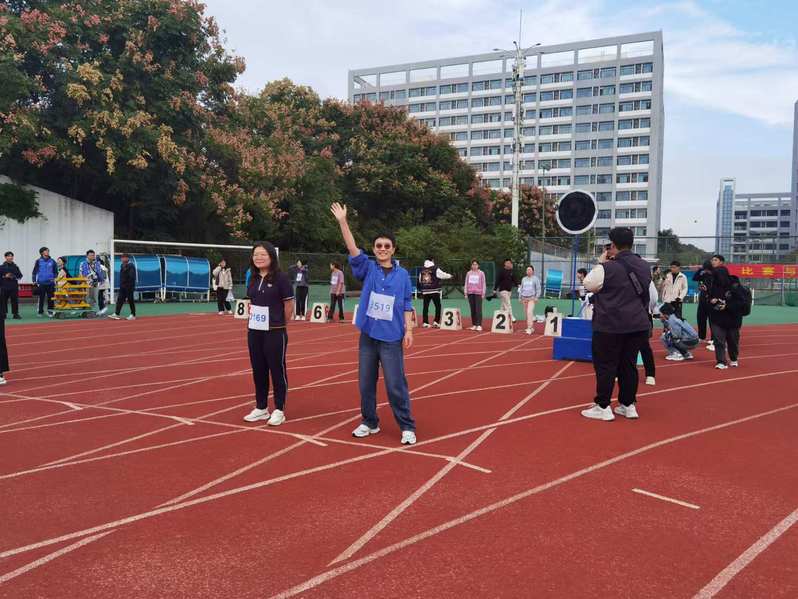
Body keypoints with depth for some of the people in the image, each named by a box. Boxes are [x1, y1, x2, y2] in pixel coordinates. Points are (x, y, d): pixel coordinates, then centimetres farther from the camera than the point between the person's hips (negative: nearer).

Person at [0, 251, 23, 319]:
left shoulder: (15, 267, 8)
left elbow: (20, 275, 9)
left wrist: (14, 277, -8)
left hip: (14, 286, 1)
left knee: (15, 300, 1)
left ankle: (15, 314, 7)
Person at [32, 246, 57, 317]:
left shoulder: (52, 261, 6)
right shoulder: (39, 261, 2)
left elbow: (55, 272, 15)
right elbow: (35, 271, 5)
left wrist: (55, 279, 8)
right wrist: (34, 281, 1)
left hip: (50, 283, 1)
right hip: (41, 283, -1)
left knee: (50, 298, 2)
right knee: (41, 298, 1)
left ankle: (50, 311, 11)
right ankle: (40, 312, 10)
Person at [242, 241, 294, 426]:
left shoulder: (280, 277, -11)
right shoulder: (253, 278, 7)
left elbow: (289, 306, -8)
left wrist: (278, 324, 2)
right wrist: (253, 319, 10)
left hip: (275, 333, -6)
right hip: (254, 332, 6)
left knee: (277, 370, 3)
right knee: (258, 370, 13)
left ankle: (279, 411, 13)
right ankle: (261, 408, 25)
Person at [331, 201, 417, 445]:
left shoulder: (402, 275, 2)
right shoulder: (368, 269, 3)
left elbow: (406, 305, 4)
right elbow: (353, 249, -9)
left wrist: (408, 330, -4)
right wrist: (342, 222, -18)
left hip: (392, 338, -2)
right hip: (368, 336, 3)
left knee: (396, 385, -2)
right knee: (365, 383, 11)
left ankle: (407, 427, 11)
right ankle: (369, 422, 28)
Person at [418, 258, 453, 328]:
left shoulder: (421, 271, 8)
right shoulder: (435, 269, -6)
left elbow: (420, 281, 16)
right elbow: (443, 275, 4)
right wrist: (449, 276, 23)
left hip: (425, 292, 4)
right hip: (434, 291, -4)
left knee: (425, 307, 6)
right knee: (438, 306, 6)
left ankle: (425, 323, 5)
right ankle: (436, 322, 0)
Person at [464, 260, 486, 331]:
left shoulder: (481, 273, 4)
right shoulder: (468, 273, 11)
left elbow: (483, 284, 4)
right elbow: (466, 283, 13)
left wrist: (483, 293, -1)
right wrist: (465, 292, 6)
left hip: (478, 293, -3)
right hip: (470, 293, 3)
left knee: (478, 309, -9)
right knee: (472, 309, 4)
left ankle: (479, 325, -10)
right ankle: (474, 325, 9)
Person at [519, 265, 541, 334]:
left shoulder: (535, 279, 1)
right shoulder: (523, 279, 15)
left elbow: (538, 289, -1)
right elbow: (521, 288, 20)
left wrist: (536, 297, -10)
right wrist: (520, 297, 14)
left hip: (532, 298, -6)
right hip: (524, 298, 6)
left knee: (530, 312, -19)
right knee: (526, 313, 5)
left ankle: (529, 328, -23)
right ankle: (531, 328, 15)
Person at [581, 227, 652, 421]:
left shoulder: (607, 268, -14)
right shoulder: (643, 266, 7)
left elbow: (589, 284, 1)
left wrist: (601, 263, 9)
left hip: (610, 326, -6)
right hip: (638, 324, 6)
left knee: (606, 365, 3)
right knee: (629, 364, 14)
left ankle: (603, 407, 7)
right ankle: (628, 405, 20)